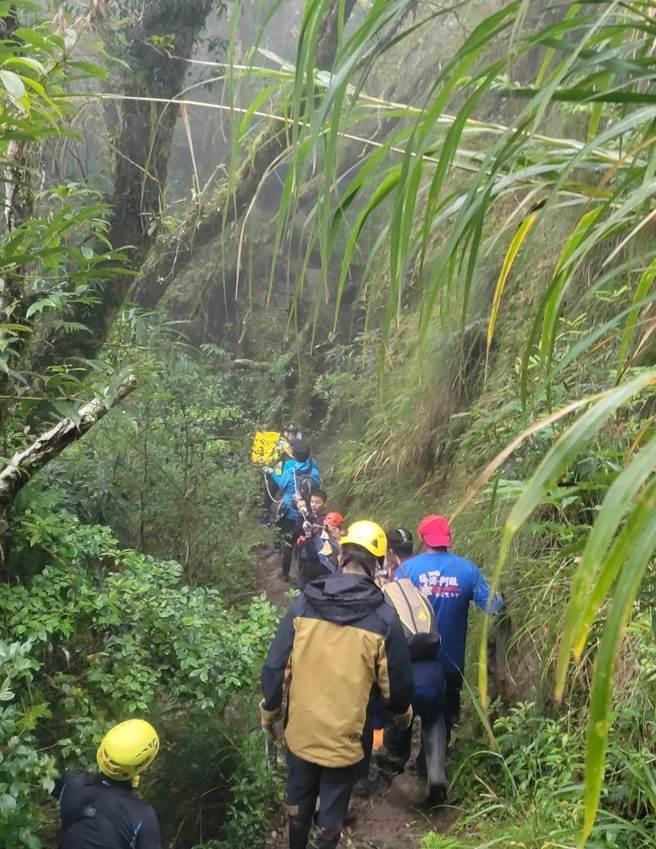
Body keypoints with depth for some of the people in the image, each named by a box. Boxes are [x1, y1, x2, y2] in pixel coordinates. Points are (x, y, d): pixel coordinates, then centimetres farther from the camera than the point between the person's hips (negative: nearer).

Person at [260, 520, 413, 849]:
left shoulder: (302, 605, -12)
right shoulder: (383, 618, -16)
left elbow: (274, 668, -8)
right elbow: (397, 682, -7)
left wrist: (270, 711, 9)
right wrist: (402, 713, 15)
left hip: (301, 733, 2)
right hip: (345, 740, -2)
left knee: (297, 806, 26)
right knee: (330, 816, 19)